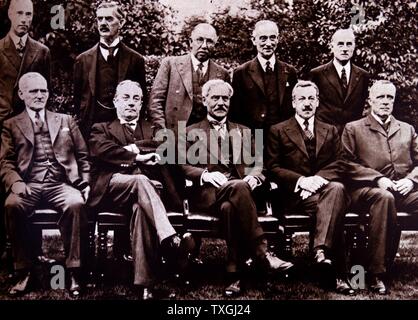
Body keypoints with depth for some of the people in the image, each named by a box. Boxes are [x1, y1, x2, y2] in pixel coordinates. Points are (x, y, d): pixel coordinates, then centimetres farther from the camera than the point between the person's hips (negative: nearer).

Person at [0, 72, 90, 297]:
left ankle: (74, 272, -27)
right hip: (29, 185, 0)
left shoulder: (65, 121, 23)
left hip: (61, 184, 0)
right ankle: (24, 271, -22)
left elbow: (83, 156, 18)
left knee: (76, 204, -34)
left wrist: (86, 183, 2)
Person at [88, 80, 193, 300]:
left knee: (141, 208, -35)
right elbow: (102, 150, -1)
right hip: (110, 188, -1)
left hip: (142, 182, 1)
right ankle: (170, 239, -48)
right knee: (141, 181, -36)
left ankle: (145, 283, -44)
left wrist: (132, 148, -4)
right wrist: (137, 157, -9)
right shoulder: (102, 129, 24)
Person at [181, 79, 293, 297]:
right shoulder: (192, 132, 19)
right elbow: (183, 166, 6)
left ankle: (235, 273, -35)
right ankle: (261, 252, -36)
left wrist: (252, 178, -9)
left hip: (240, 187, 2)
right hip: (208, 193, -2)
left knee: (229, 207, -36)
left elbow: (257, 164, 15)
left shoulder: (243, 131, 26)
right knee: (238, 187, -37)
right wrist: (205, 174, -15)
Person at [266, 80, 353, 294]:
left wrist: (319, 178, -12)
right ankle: (338, 275, -36)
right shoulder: (278, 131, 12)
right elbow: (272, 168, 3)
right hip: (295, 195, -2)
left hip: (324, 187, 3)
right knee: (333, 209, -33)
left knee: (337, 188, -36)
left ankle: (321, 250, -46)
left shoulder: (331, 131, 21)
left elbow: (337, 167, 11)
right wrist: (301, 180, -13)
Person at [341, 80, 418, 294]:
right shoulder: (353, 129, 14)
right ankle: (376, 273, -35)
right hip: (367, 190, -3)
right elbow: (348, 165, 1)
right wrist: (378, 179, -11)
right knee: (384, 197, -39)